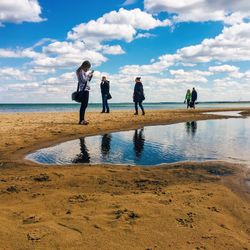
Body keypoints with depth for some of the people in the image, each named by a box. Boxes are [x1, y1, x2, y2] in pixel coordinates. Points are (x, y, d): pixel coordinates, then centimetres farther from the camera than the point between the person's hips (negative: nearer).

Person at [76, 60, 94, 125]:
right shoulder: (81, 71, -7)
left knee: (85, 105, 10)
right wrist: (88, 75, -4)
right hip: (83, 90, -10)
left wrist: (90, 75, 13)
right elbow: (83, 80, -17)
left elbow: (87, 80, 25)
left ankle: (82, 119, 15)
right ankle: (81, 120, -15)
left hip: (86, 89, 10)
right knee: (83, 105, -14)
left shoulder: (84, 72, 22)